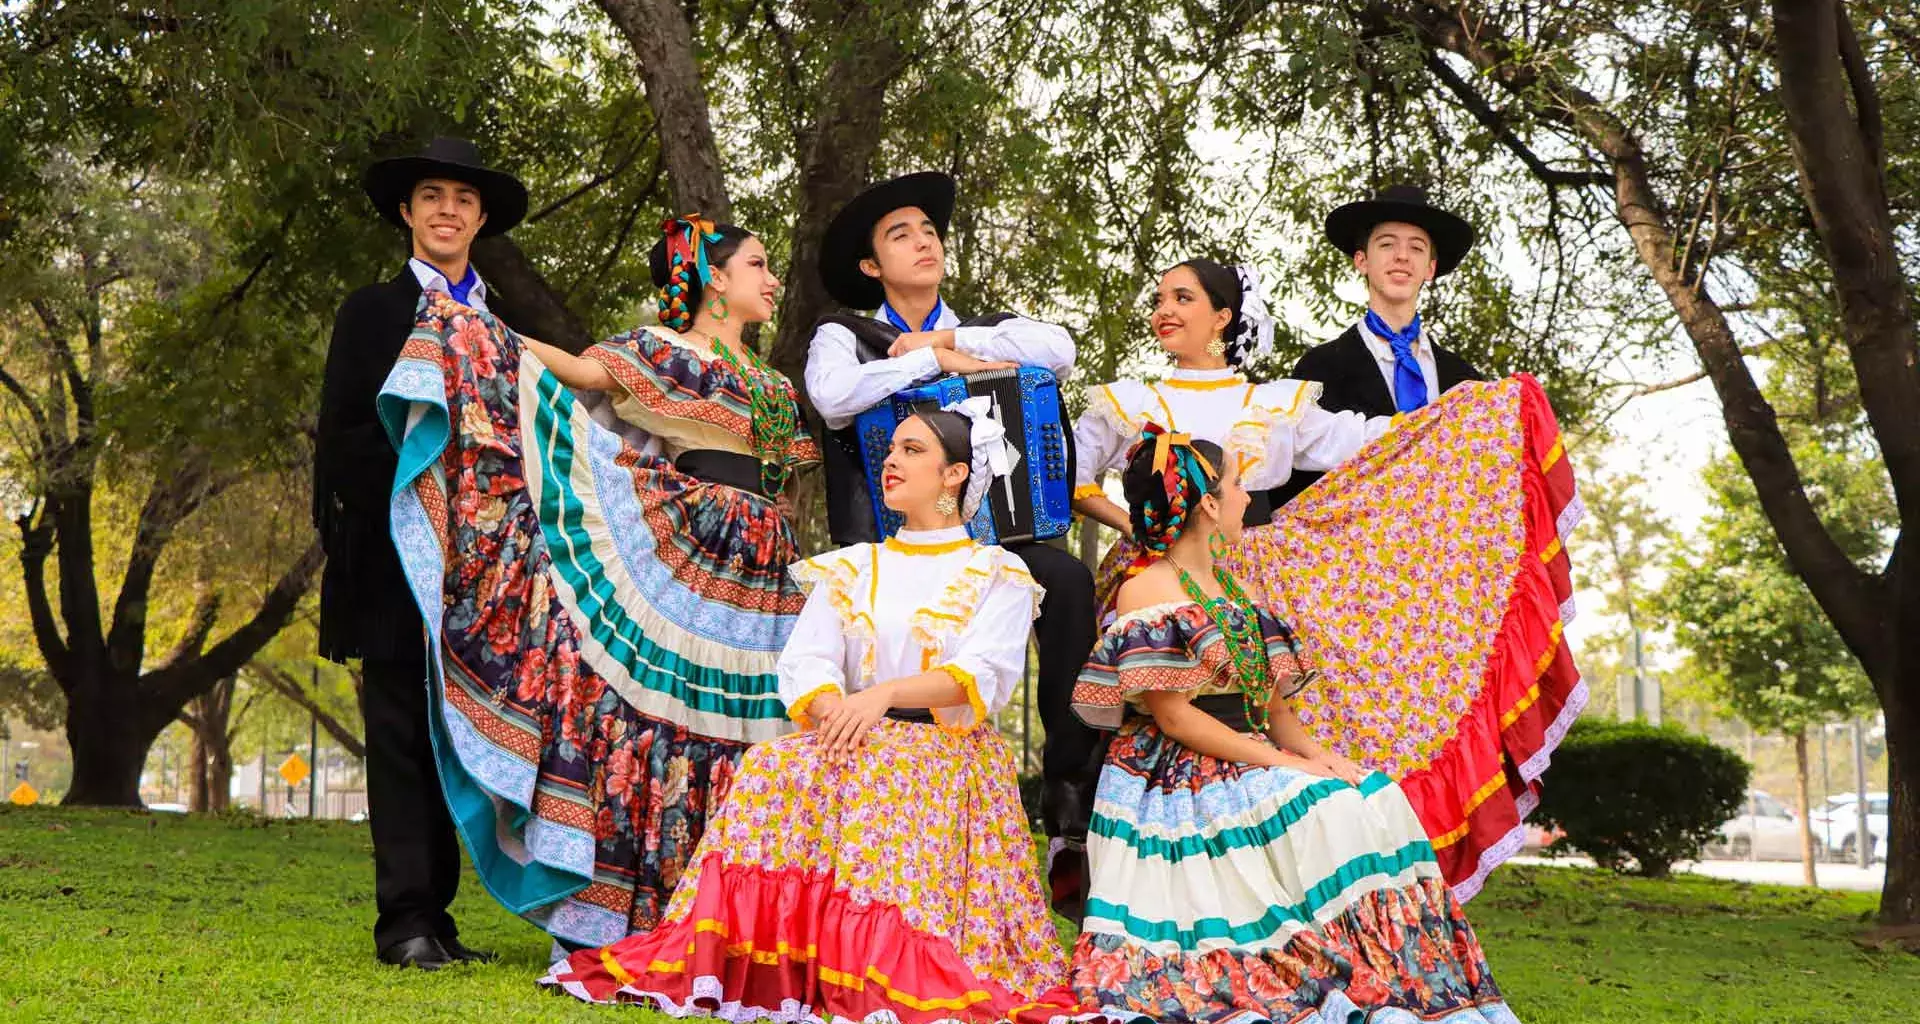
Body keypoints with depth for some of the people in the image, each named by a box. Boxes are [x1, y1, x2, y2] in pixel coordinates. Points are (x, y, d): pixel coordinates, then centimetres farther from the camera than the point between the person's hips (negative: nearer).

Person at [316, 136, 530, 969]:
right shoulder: (372, 312, 8)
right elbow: (340, 436, 2)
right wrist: (339, 543, -7)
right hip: (394, 557, -3)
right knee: (400, 733, -4)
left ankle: (436, 915, 8)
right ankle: (403, 921, -4)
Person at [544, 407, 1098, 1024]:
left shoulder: (998, 574, 9)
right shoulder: (853, 568, 20)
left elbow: (983, 676, -8)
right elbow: (807, 661, 5)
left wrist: (887, 693, -25)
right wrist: (834, 710, -20)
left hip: (949, 755, -3)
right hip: (854, 746, 3)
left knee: (890, 792, -36)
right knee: (775, 766, -27)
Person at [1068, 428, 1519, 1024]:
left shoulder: (1231, 590, 17)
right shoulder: (1147, 591, -8)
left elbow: (1272, 702, 17)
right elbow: (1171, 713, -15)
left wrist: (1310, 751, -4)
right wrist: (1281, 763, -17)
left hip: (1247, 766, 8)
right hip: (1180, 784, -8)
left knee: (1375, 795, -14)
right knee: (1322, 812, -27)